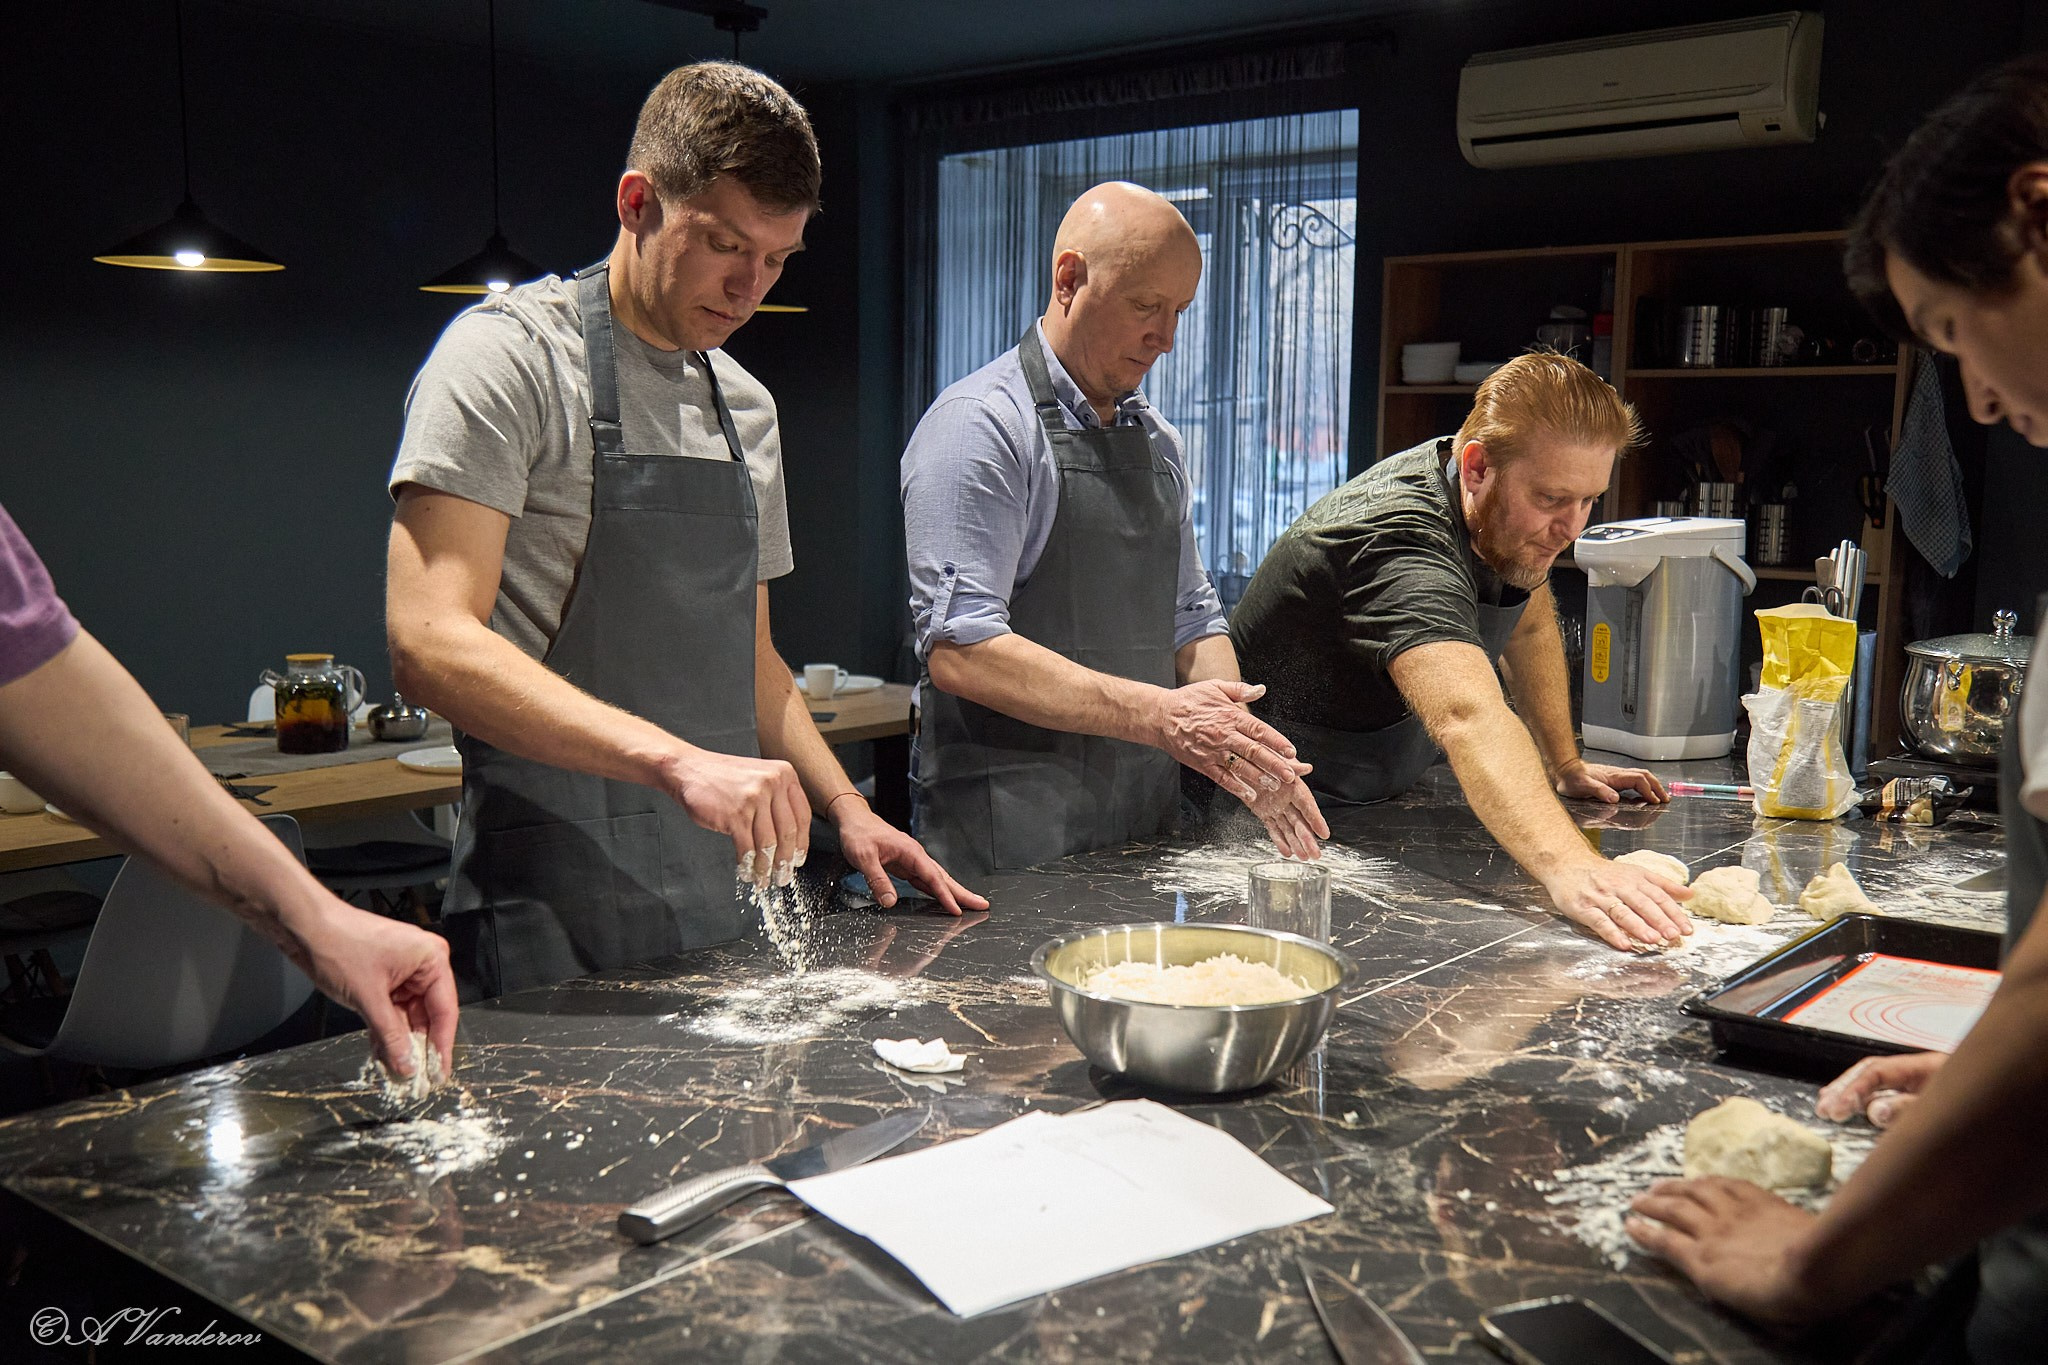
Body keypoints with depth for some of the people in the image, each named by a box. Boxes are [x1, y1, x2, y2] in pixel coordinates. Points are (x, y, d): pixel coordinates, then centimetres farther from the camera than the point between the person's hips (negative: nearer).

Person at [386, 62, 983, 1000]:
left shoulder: (746, 405, 15)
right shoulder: (508, 355, -8)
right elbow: (429, 642, -20)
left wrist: (844, 806, 9)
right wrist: (674, 760, -30)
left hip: (724, 900, 7)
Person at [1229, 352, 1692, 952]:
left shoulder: (1510, 519, -3)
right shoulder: (1401, 543, -32)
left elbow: (1529, 624, 18)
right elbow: (1469, 720, -48)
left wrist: (1565, 765, 15)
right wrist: (1568, 868, -60)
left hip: (1379, 807, 8)